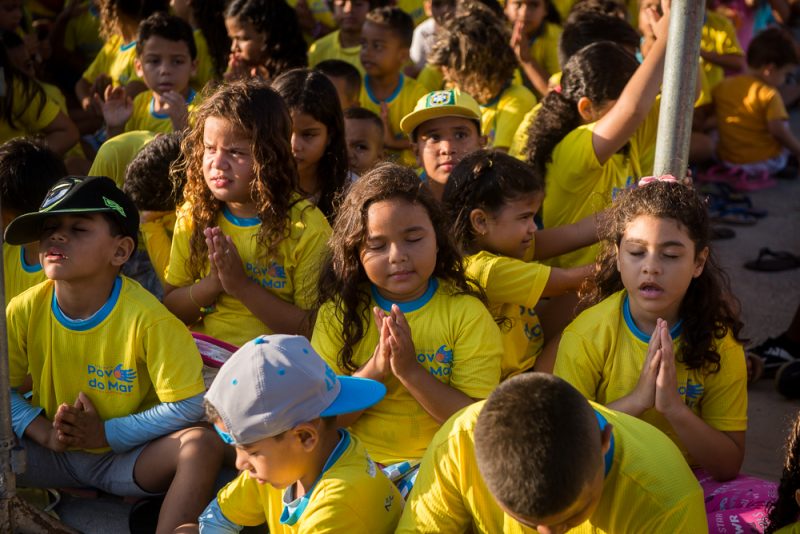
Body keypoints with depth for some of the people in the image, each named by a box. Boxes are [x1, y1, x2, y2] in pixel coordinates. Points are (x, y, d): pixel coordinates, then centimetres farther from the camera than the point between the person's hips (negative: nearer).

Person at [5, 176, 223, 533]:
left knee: (202, 445, -31)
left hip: (126, 457, -2)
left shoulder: (146, 319, -21)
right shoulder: (24, 312, -9)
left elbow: (187, 406, -18)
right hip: (52, 453, 3)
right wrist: (44, 433, -17)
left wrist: (106, 434, -21)